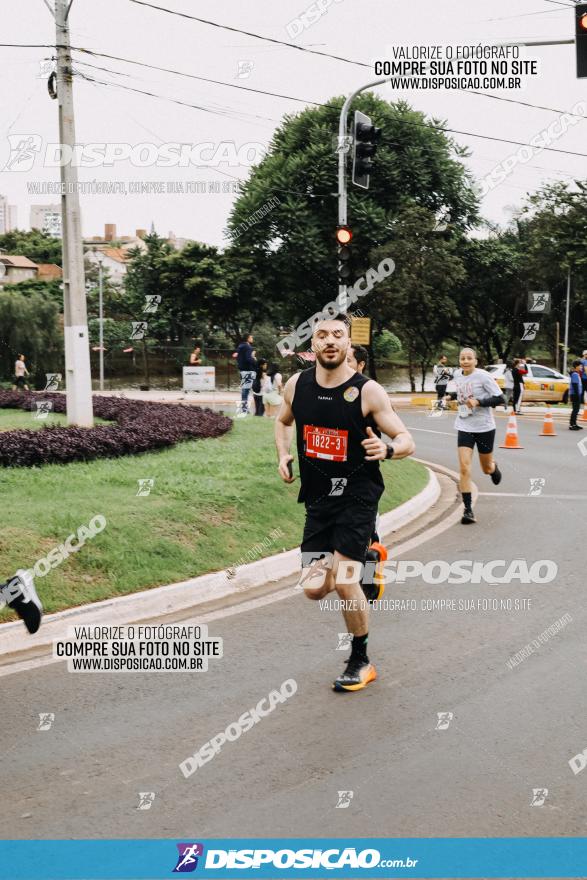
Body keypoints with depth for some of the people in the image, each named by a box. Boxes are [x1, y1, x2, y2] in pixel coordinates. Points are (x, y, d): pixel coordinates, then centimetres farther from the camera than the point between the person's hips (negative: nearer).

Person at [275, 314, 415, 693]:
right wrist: (283, 455, 3)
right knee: (314, 589, 3)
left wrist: (387, 449, -32)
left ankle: (361, 662, 10)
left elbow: (406, 440, -10)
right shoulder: (297, 385, 0)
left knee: (343, 581, -13)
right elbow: (283, 421, 21)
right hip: (318, 496, 5)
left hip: (358, 494, -5)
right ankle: (365, 560, 36)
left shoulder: (368, 391, -13)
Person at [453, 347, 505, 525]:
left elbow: (500, 398, -16)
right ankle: (468, 510, -7)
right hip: (464, 427, 3)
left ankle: (494, 467, 53)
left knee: (486, 468, 13)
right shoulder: (457, 375, 3)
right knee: (464, 467, -12)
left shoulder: (483, 376, -15)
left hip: (484, 427, -3)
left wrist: (478, 402, -26)